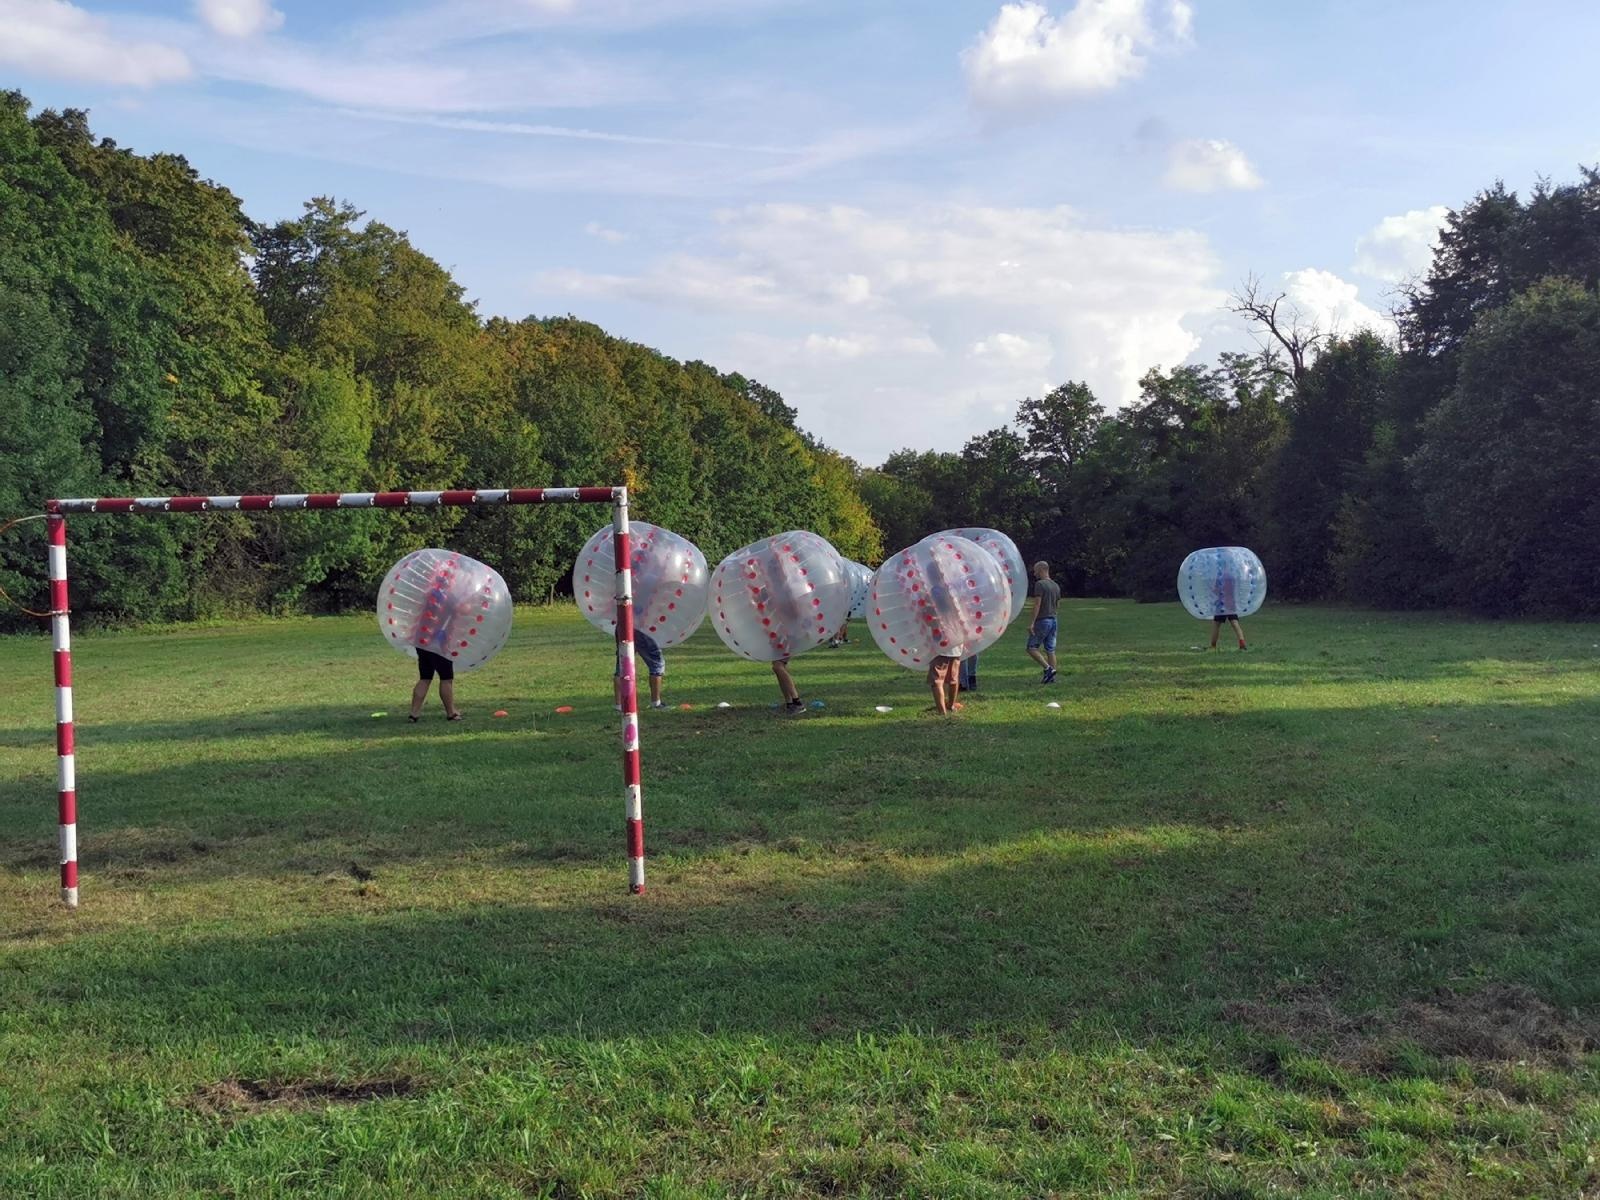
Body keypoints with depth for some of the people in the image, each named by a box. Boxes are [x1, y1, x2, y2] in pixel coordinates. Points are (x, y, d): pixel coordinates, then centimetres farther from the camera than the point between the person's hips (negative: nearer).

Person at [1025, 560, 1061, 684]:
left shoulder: (1040, 584, -12)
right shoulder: (1056, 586, 13)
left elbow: (1037, 604, -18)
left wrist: (1032, 622, -19)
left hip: (1042, 620, -8)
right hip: (1053, 620, 8)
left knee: (1031, 648, -3)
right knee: (1050, 650, 8)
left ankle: (1048, 668, -14)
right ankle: (1052, 676, 6)